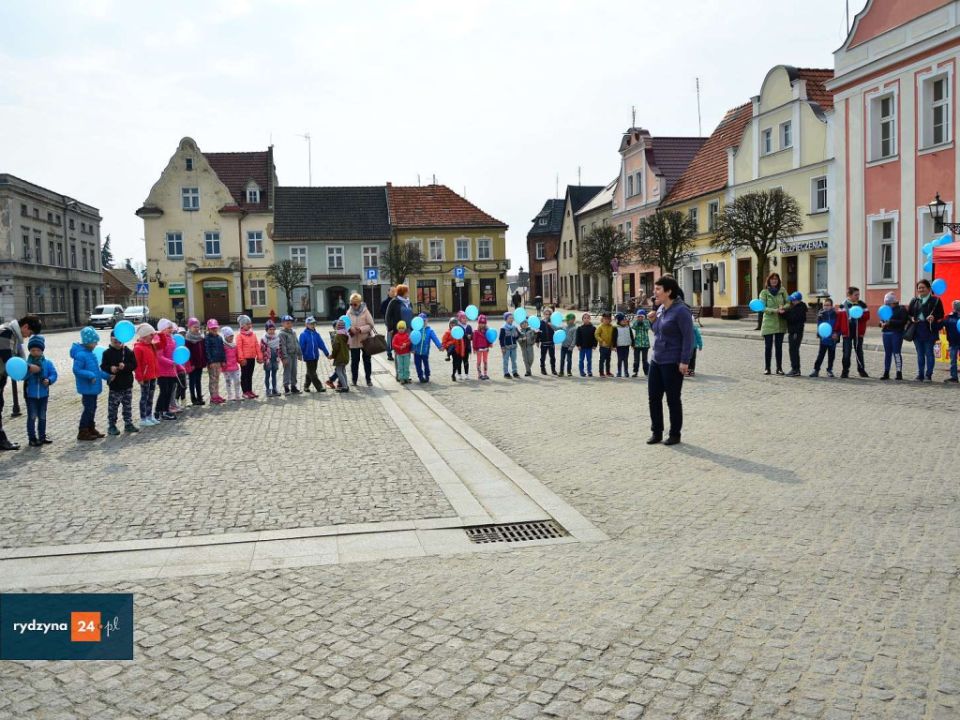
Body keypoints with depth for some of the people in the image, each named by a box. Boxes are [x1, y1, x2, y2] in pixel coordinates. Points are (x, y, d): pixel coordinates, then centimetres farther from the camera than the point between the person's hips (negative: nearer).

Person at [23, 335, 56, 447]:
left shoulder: (47, 363, -2)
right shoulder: (26, 363, -8)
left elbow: (54, 374, -3)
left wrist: (49, 380, -22)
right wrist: (29, 369, -33)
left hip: (43, 394, 3)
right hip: (30, 395, -3)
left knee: (42, 417, 13)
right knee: (32, 417, 2)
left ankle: (42, 436, 24)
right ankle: (32, 438, 9)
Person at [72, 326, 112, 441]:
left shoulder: (90, 353, 11)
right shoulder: (80, 355, -18)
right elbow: (76, 370, -24)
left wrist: (107, 376, 13)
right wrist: (90, 375, -28)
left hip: (93, 387, 9)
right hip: (87, 388, -9)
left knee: (93, 408, 17)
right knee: (88, 409, -5)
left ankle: (91, 428, 28)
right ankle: (82, 432, 4)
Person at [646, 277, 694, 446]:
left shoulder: (681, 311, -15)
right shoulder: (661, 309, 11)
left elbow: (688, 337, -18)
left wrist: (684, 361, -21)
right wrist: (652, 321, 7)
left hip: (673, 363, -8)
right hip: (656, 360, 8)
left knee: (673, 399, 3)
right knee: (653, 397, 9)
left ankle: (675, 434, 16)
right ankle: (656, 432, 21)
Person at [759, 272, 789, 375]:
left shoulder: (782, 291, 4)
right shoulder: (764, 292, -2)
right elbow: (763, 308, -10)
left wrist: (783, 307, -18)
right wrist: (776, 310, -22)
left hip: (780, 323, 2)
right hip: (768, 323, -2)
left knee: (779, 346, 7)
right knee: (768, 346, 2)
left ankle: (779, 368, 13)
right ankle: (767, 368, 11)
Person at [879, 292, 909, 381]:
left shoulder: (901, 309, -4)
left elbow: (903, 321, -12)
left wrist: (890, 322, -17)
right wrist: (882, 323, 0)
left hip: (897, 333, -6)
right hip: (886, 333, 6)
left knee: (896, 353, -6)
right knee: (887, 353, 9)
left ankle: (899, 373, -1)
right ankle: (886, 372, 14)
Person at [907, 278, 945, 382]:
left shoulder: (935, 300, -1)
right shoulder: (914, 301, 12)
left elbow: (941, 315, -2)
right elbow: (909, 313, 16)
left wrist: (934, 318, -21)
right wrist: (912, 318, -4)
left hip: (929, 330, -4)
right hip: (917, 330, 4)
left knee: (929, 353, -1)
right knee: (920, 354, 9)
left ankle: (928, 375, 5)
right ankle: (920, 375, 15)